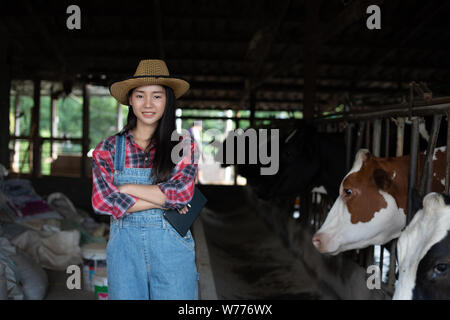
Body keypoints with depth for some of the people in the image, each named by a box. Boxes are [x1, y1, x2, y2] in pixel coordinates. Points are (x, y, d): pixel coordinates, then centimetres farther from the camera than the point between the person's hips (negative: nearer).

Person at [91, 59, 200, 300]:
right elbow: (102, 201, -8)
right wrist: (163, 201, -10)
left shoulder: (183, 145, 2)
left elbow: (182, 192, -11)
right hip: (124, 249, 1)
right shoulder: (109, 148, 4)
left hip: (172, 247, -1)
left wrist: (124, 188, -8)